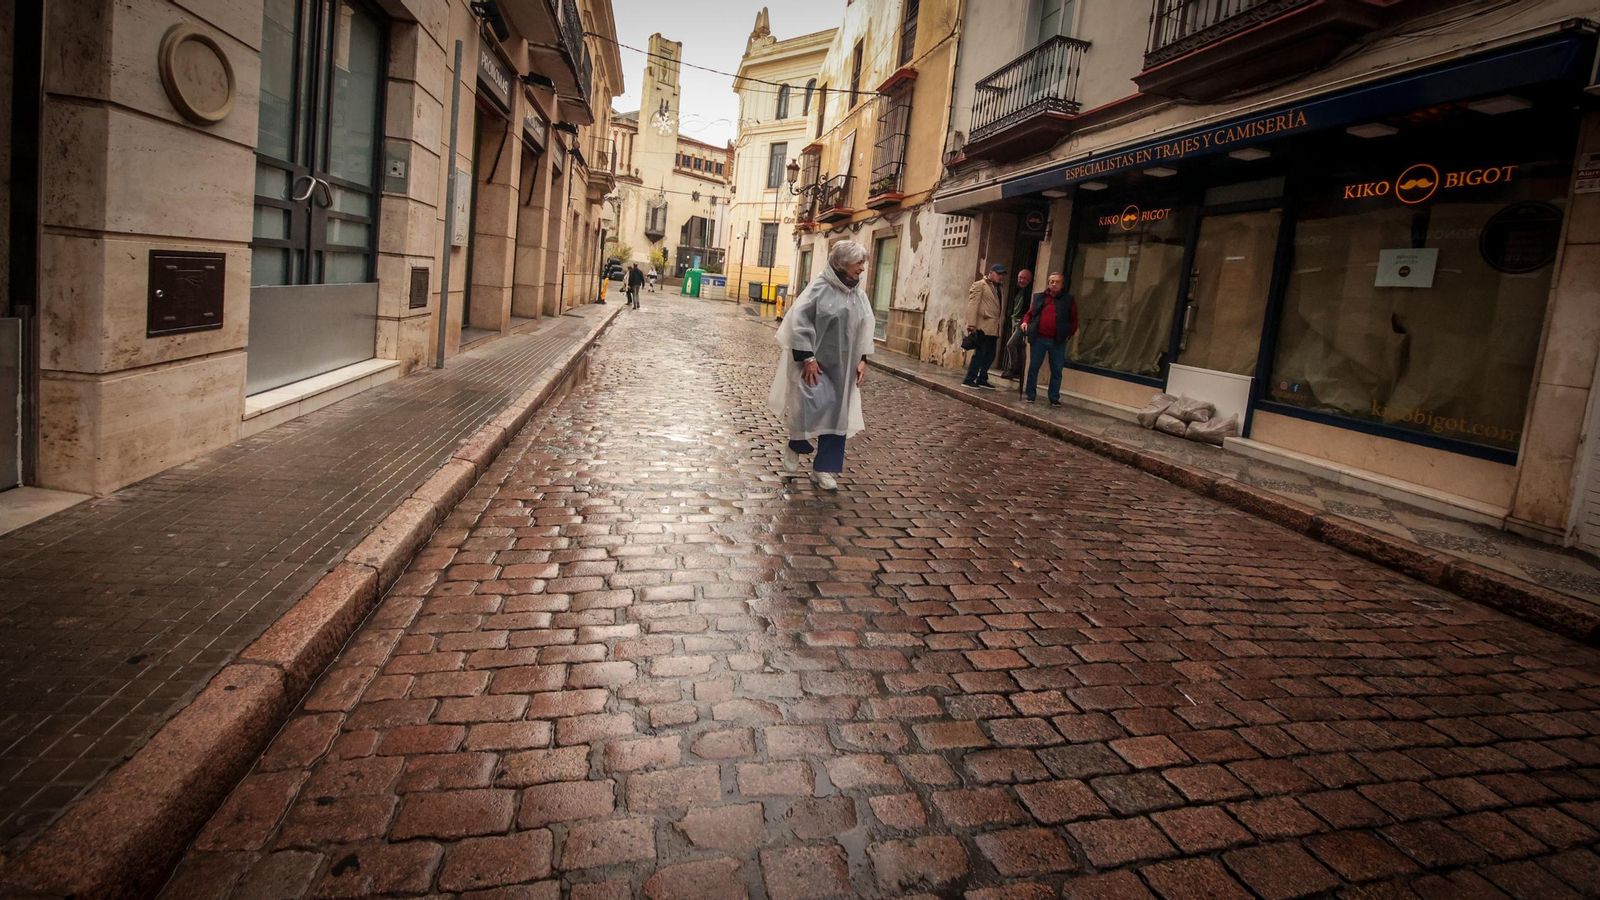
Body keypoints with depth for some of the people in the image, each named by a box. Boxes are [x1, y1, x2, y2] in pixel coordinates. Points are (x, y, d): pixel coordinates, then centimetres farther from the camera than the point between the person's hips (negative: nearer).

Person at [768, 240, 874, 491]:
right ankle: (795, 447, 13)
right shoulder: (820, 287, -12)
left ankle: (824, 468, 17)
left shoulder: (859, 294, 6)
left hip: (842, 365, 6)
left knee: (837, 414, 6)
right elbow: (800, 322, -15)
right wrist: (807, 358, -18)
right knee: (816, 406, -17)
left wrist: (863, 359, 4)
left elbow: (865, 329, 13)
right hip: (815, 362, -6)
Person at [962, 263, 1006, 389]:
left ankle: (982, 379, 18)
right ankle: (969, 380, 0)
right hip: (982, 327, -7)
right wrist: (971, 324, -20)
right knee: (980, 354, -7)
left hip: (993, 328, 8)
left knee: (990, 355, 8)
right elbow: (972, 305, -11)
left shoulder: (997, 289, 21)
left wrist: (998, 330, 10)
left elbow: (997, 308, 15)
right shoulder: (979, 285, -1)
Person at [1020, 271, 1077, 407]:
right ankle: (1031, 395, 13)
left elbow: (1074, 319, 7)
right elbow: (1030, 313, 18)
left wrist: (1070, 334, -4)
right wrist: (1025, 322, -2)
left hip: (1058, 341, -1)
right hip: (1038, 339, 1)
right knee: (1033, 367, 4)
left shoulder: (1068, 300, 5)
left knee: (1056, 371, 2)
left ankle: (1054, 399, 9)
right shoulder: (1039, 297, 9)